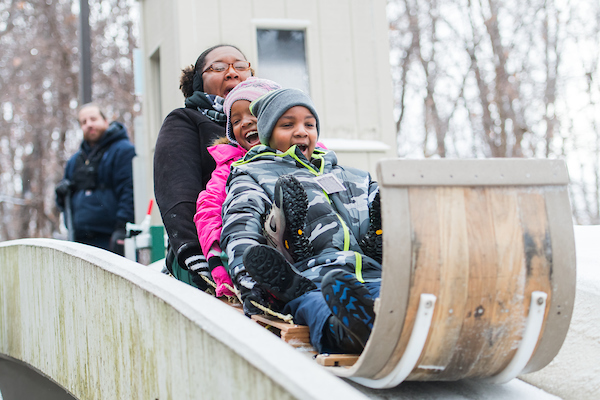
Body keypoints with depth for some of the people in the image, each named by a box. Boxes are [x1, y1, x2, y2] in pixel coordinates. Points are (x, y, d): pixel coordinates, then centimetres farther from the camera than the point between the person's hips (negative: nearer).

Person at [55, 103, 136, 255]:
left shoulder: (123, 150, -1)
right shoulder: (75, 160, 23)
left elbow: (129, 191, -12)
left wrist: (122, 228, -21)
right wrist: (62, 193, 5)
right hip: (82, 240, 7)